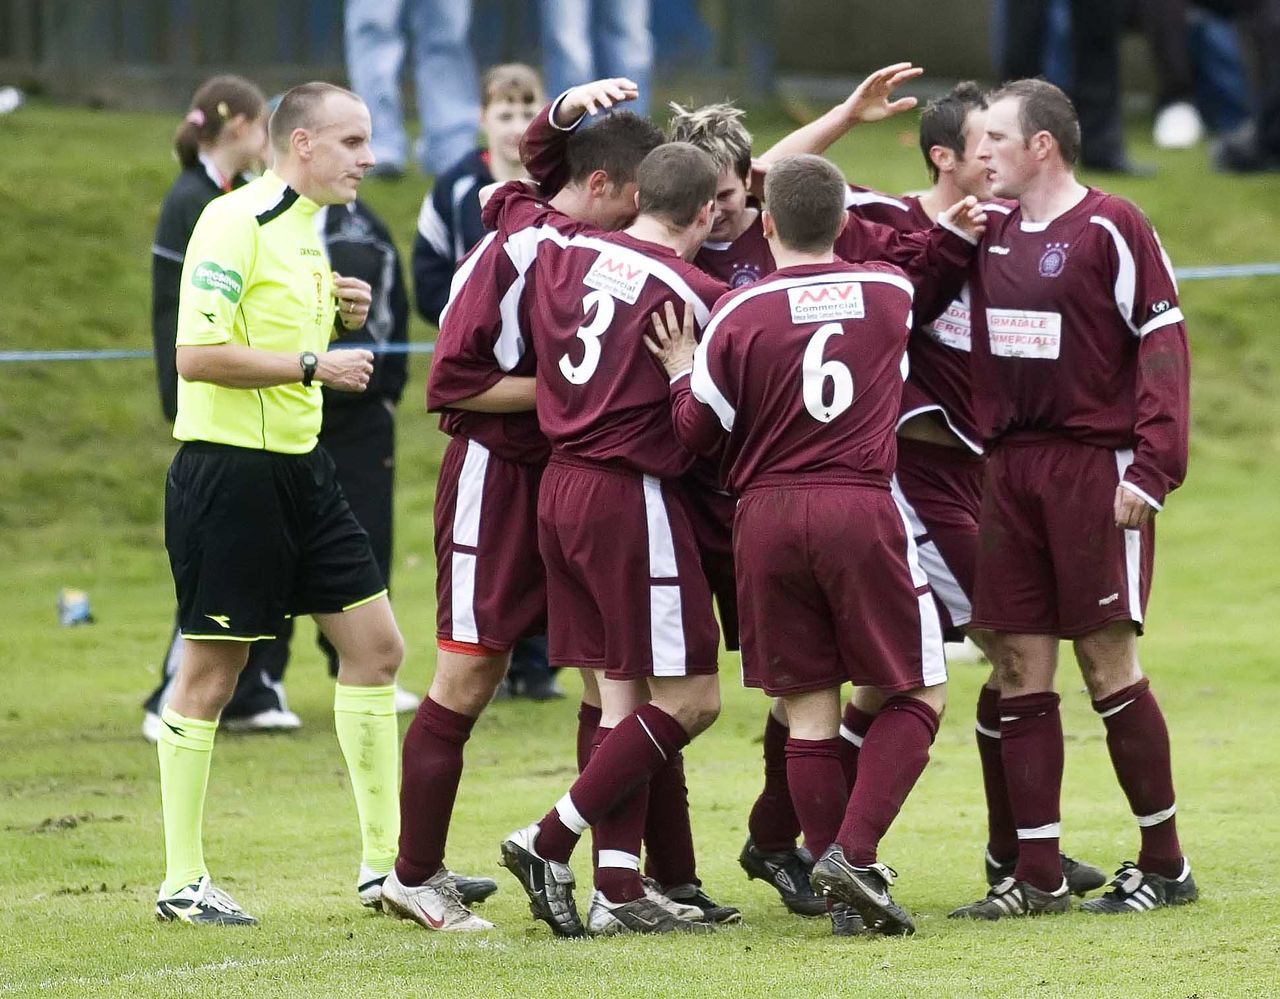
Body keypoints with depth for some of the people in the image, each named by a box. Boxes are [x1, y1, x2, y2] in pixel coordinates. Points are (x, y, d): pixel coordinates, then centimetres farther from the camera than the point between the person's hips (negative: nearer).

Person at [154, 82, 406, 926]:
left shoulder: (305, 227, 14)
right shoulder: (236, 224, -15)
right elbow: (198, 355, -22)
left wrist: (342, 316, 7)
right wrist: (313, 364, -20)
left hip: (299, 469, 9)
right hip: (228, 469, -9)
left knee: (376, 644, 6)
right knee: (211, 672, -2)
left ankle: (385, 863, 12)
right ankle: (182, 882, 6)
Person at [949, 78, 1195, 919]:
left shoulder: (1109, 228, -8)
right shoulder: (991, 234, 12)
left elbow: (1164, 341, -12)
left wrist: (1152, 466, -17)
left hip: (1095, 465, -7)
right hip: (1011, 468, 7)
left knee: (1108, 662, -4)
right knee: (1019, 669, 3)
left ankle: (1165, 864, 8)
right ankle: (1037, 875, 7)